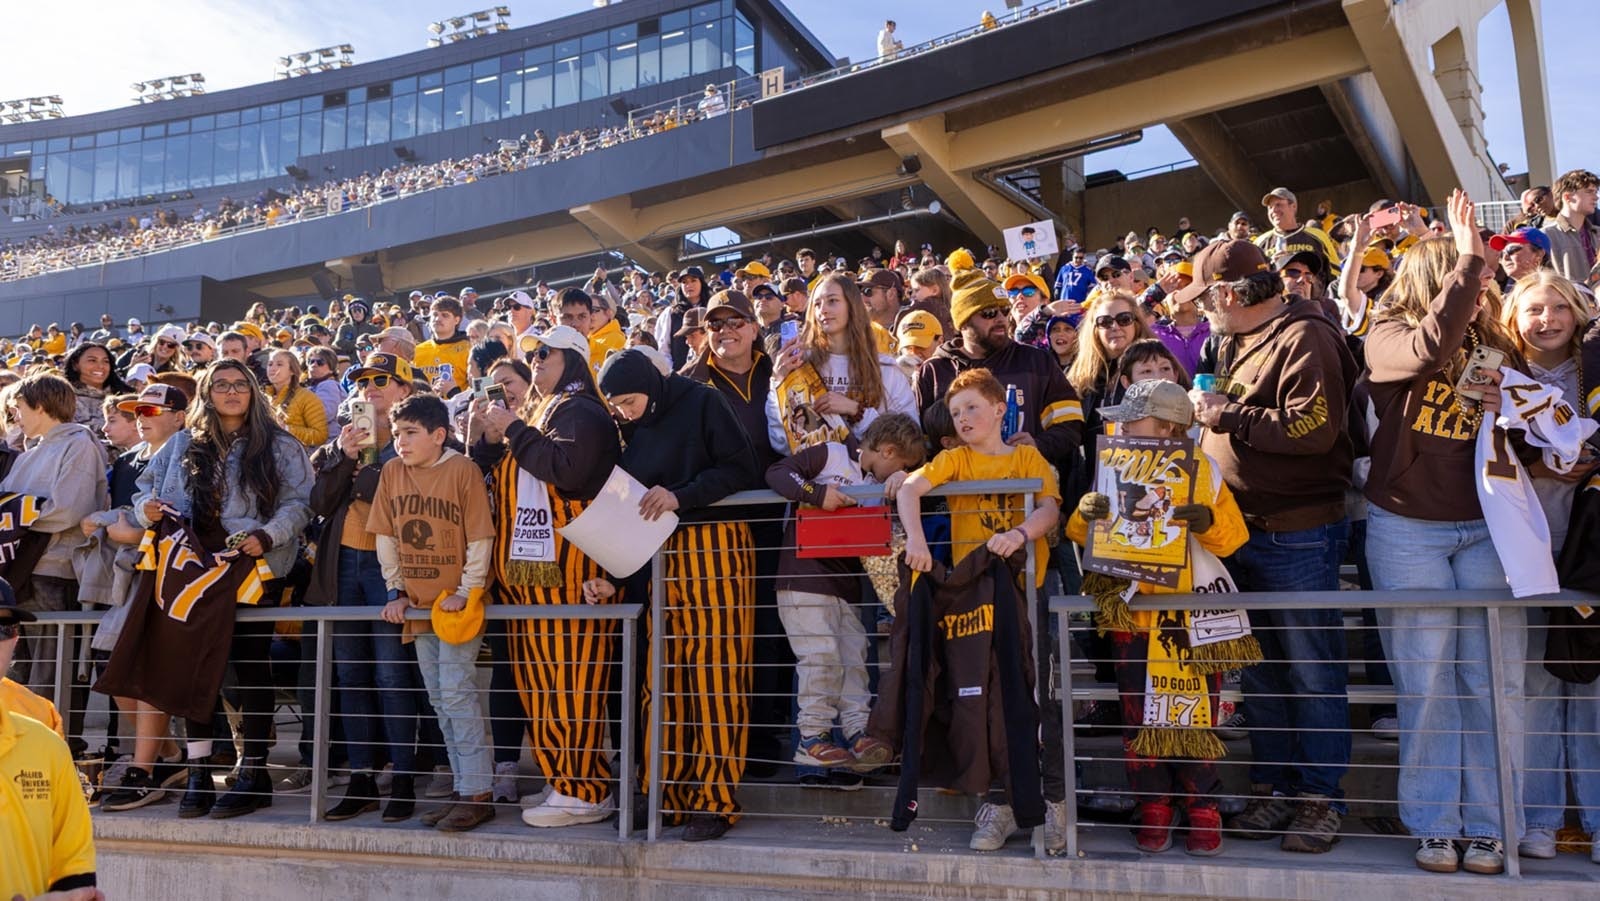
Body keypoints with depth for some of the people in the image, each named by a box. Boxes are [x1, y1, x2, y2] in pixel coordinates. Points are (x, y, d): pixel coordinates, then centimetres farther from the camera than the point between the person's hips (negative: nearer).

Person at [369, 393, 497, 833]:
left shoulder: (462, 470, -11)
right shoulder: (391, 472, 4)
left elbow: (480, 538, -11)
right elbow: (385, 537, 8)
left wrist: (466, 592, -13)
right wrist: (397, 591, 4)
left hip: (456, 600, -6)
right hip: (417, 604, 6)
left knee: (456, 690, -10)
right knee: (439, 698, 10)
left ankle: (477, 793, -3)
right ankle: (465, 788, 18)